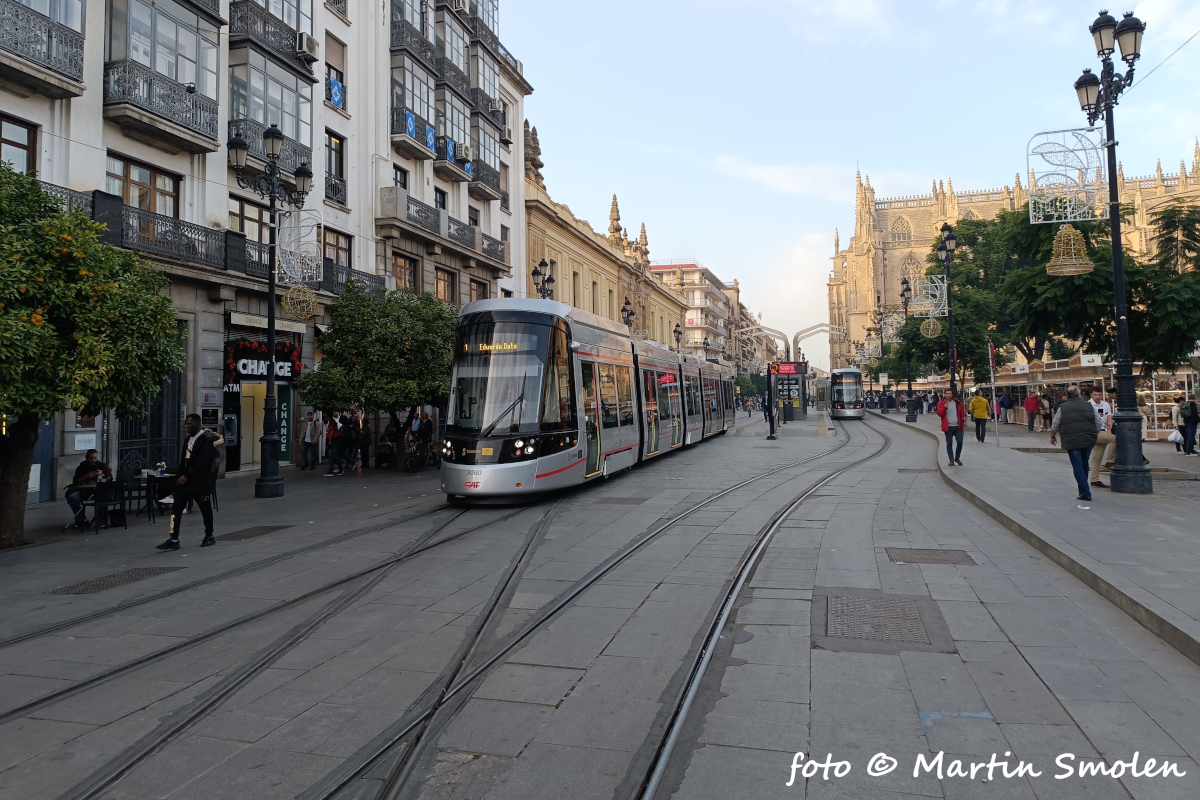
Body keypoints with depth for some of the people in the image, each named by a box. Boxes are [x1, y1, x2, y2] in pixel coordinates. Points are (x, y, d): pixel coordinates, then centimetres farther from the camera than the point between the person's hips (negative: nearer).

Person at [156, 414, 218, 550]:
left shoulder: (207, 439, -15)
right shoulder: (189, 439, 12)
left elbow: (203, 462, -23)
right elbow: (184, 460, 18)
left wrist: (186, 476, -24)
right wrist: (178, 475, 12)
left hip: (201, 483, -7)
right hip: (185, 481, 8)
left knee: (206, 510, 7)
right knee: (176, 509, -1)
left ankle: (209, 536, 23)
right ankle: (173, 540, 0)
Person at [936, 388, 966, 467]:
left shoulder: (957, 402, 7)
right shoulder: (941, 403, 1)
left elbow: (962, 412, 11)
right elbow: (939, 414, -9)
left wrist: (963, 418, -7)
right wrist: (945, 408, -25)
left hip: (957, 426, 2)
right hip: (948, 427, -2)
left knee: (960, 442, -3)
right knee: (949, 444, 3)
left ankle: (957, 458, 16)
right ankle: (951, 460, 10)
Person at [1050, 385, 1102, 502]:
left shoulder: (1062, 408, -2)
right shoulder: (1089, 406, 4)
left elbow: (1054, 426, 4)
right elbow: (1099, 424, 8)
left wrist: (1052, 436, 21)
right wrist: (1094, 435, 23)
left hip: (1071, 443, -3)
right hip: (1088, 441, 3)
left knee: (1078, 467, 1)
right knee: (1084, 465, 17)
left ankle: (1085, 493, -4)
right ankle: (1084, 491, 25)